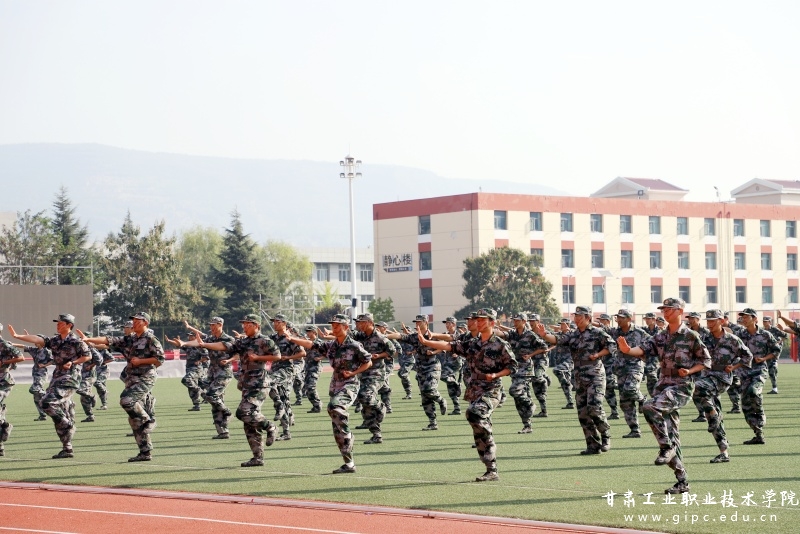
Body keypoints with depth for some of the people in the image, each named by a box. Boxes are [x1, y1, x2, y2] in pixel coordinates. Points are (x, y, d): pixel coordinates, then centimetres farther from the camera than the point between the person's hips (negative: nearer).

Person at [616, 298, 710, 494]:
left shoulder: (691, 336, -4)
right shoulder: (660, 337, 12)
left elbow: (706, 360, 2)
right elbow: (643, 349, -2)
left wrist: (689, 371, -13)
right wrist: (628, 350, -22)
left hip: (682, 386, -7)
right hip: (663, 386, 7)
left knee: (650, 407, -30)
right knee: (671, 434, 5)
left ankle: (667, 447, -15)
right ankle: (682, 481, 11)